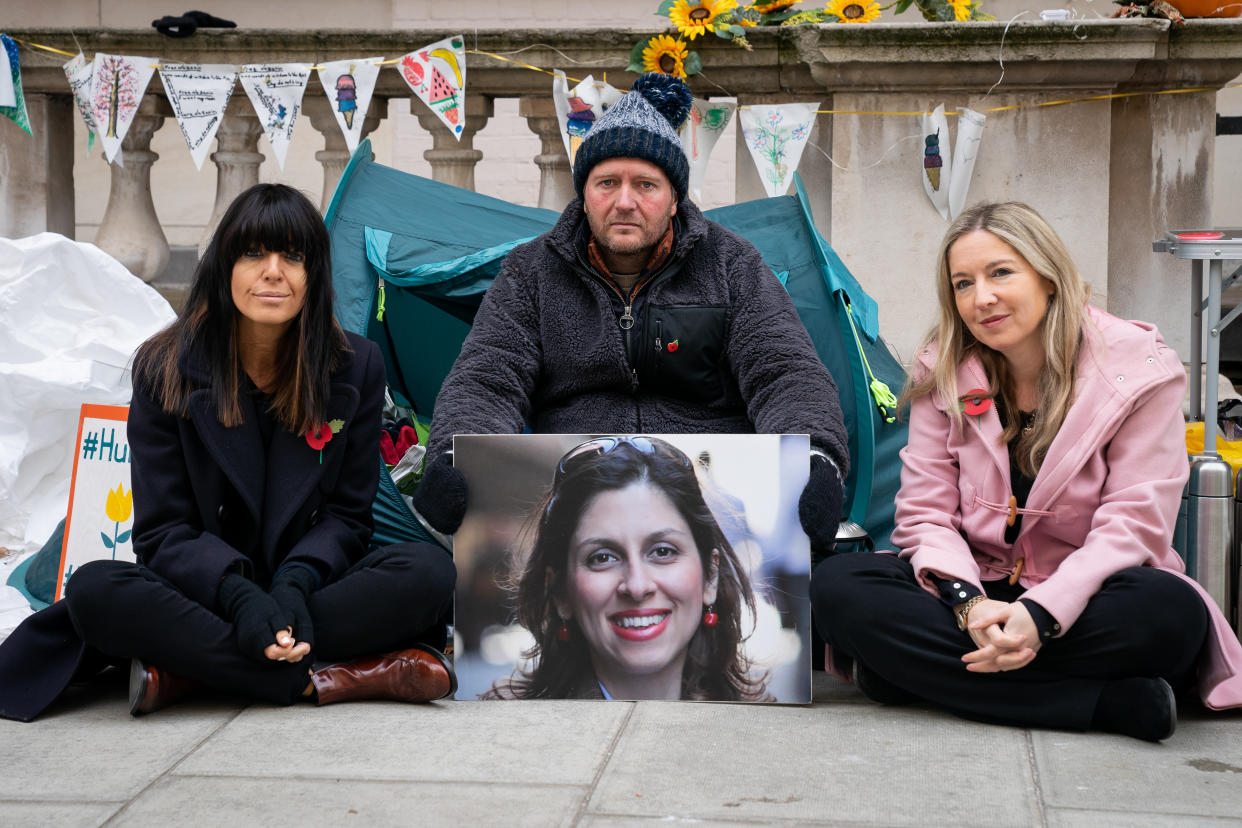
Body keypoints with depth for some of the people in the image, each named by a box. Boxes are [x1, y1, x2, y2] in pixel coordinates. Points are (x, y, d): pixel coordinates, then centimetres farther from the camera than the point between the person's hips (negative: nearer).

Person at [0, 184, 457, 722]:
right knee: (95, 590, -31)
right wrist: (238, 593, -26)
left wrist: (296, 583, -20)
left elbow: (347, 514, 2)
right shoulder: (166, 369, -3)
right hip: (206, 594, -1)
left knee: (428, 572, -28)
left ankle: (185, 670, -29)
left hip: (311, 591, 1)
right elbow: (163, 529, -5)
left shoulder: (354, 368, 0)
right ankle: (320, 683, -32)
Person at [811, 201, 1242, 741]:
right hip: (973, 589, 4)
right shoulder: (944, 372, 3)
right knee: (836, 586, -27)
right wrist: (969, 603, -24)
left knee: (1171, 611, -36)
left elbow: (1132, 523, -13)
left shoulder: (1139, 368, -6)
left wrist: (1041, 614, -29)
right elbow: (925, 512, -2)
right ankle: (1107, 702, -30)